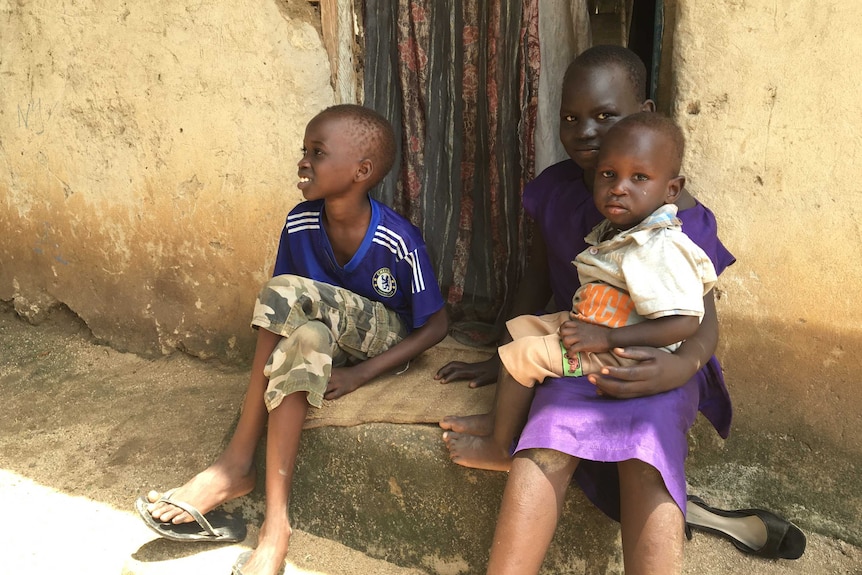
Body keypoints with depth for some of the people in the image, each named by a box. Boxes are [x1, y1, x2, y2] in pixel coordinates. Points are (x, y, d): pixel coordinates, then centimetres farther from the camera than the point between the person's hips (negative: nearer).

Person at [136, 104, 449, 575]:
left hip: (386, 341, -4)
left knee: (289, 294, -31)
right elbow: (274, 311, 3)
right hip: (328, 340, 4)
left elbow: (436, 326, -14)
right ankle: (274, 520, -31)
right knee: (306, 338, -35)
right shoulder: (299, 223, -10)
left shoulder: (398, 241, -23)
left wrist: (361, 374, -22)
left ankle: (237, 460, -23)